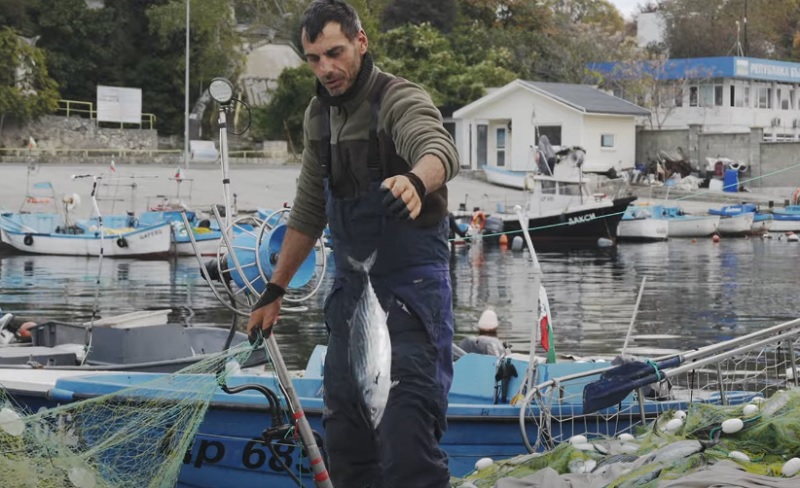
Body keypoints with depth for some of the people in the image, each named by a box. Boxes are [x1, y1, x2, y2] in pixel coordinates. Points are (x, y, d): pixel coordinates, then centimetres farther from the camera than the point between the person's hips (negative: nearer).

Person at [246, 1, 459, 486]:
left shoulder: (401, 101, -15)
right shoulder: (319, 115, 9)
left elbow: (441, 151, -38)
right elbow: (309, 211, 19)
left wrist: (414, 180, -60)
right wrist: (275, 290, 20)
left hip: (411, 288, -8)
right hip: (351, 289, 8)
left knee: (406, 435, -16)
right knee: (345, 442, 10)